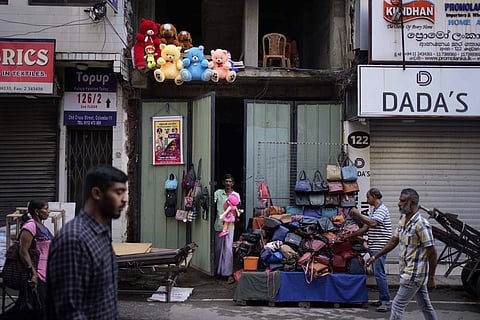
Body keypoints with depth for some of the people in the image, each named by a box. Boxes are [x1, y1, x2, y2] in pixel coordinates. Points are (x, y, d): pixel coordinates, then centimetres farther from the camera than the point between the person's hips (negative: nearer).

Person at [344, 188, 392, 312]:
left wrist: (357, 214, -18)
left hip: (379, 247, -10)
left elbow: (372, 223, -26)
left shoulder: (382, 209, -11)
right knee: (377, 274, 12)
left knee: (379, 274, -11)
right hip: (374, 247, 10)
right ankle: (382, 299, 19)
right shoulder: (373, 210, 18)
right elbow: (365, 228, 18)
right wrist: (349, 236, 15)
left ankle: (386, 302, -10)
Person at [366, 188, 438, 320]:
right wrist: (375, 257, 15)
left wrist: (431, 278, -15)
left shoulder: (421, 224, -20)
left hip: (414, 273, -8)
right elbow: (393, 242, 16)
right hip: (407, 271, 8)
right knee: (425, 305, 16)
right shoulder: (403, 220, 7)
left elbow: (432, 253, -18)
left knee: (398, 305, -3)